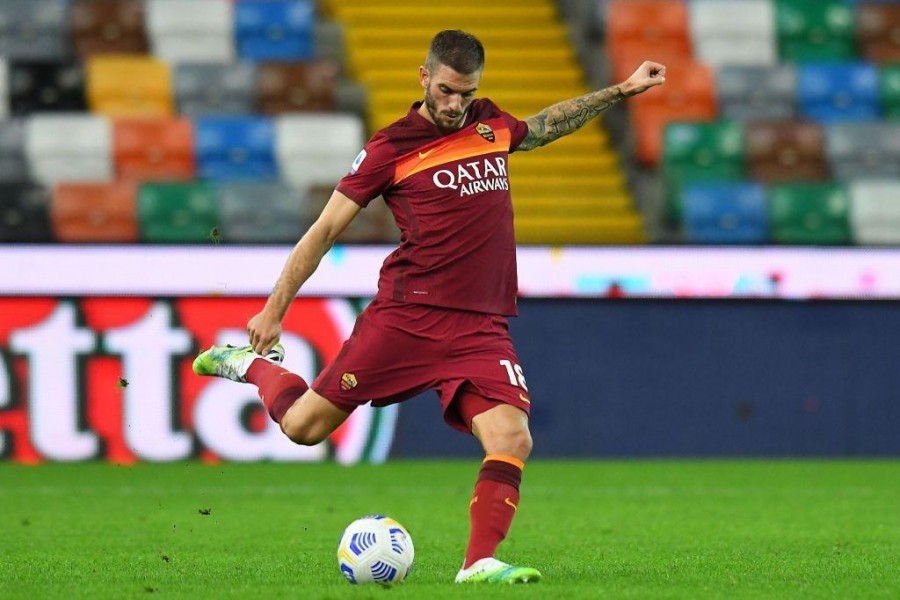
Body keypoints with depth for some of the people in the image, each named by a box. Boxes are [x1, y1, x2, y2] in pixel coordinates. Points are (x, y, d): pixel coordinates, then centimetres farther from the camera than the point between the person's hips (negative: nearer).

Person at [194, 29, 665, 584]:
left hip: (483, 326, 3)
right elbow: (325, 230, 3)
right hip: (405, 315, -3)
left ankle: (480, 563, -14)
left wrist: (624, 90, 36)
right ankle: (255, 364, 29)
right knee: (303, 427, -1)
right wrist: (275, 310, 2)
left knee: (512, 439, -19)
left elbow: (547, 125, 37)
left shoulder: (492, 124, 13)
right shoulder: (391, 148, -1)